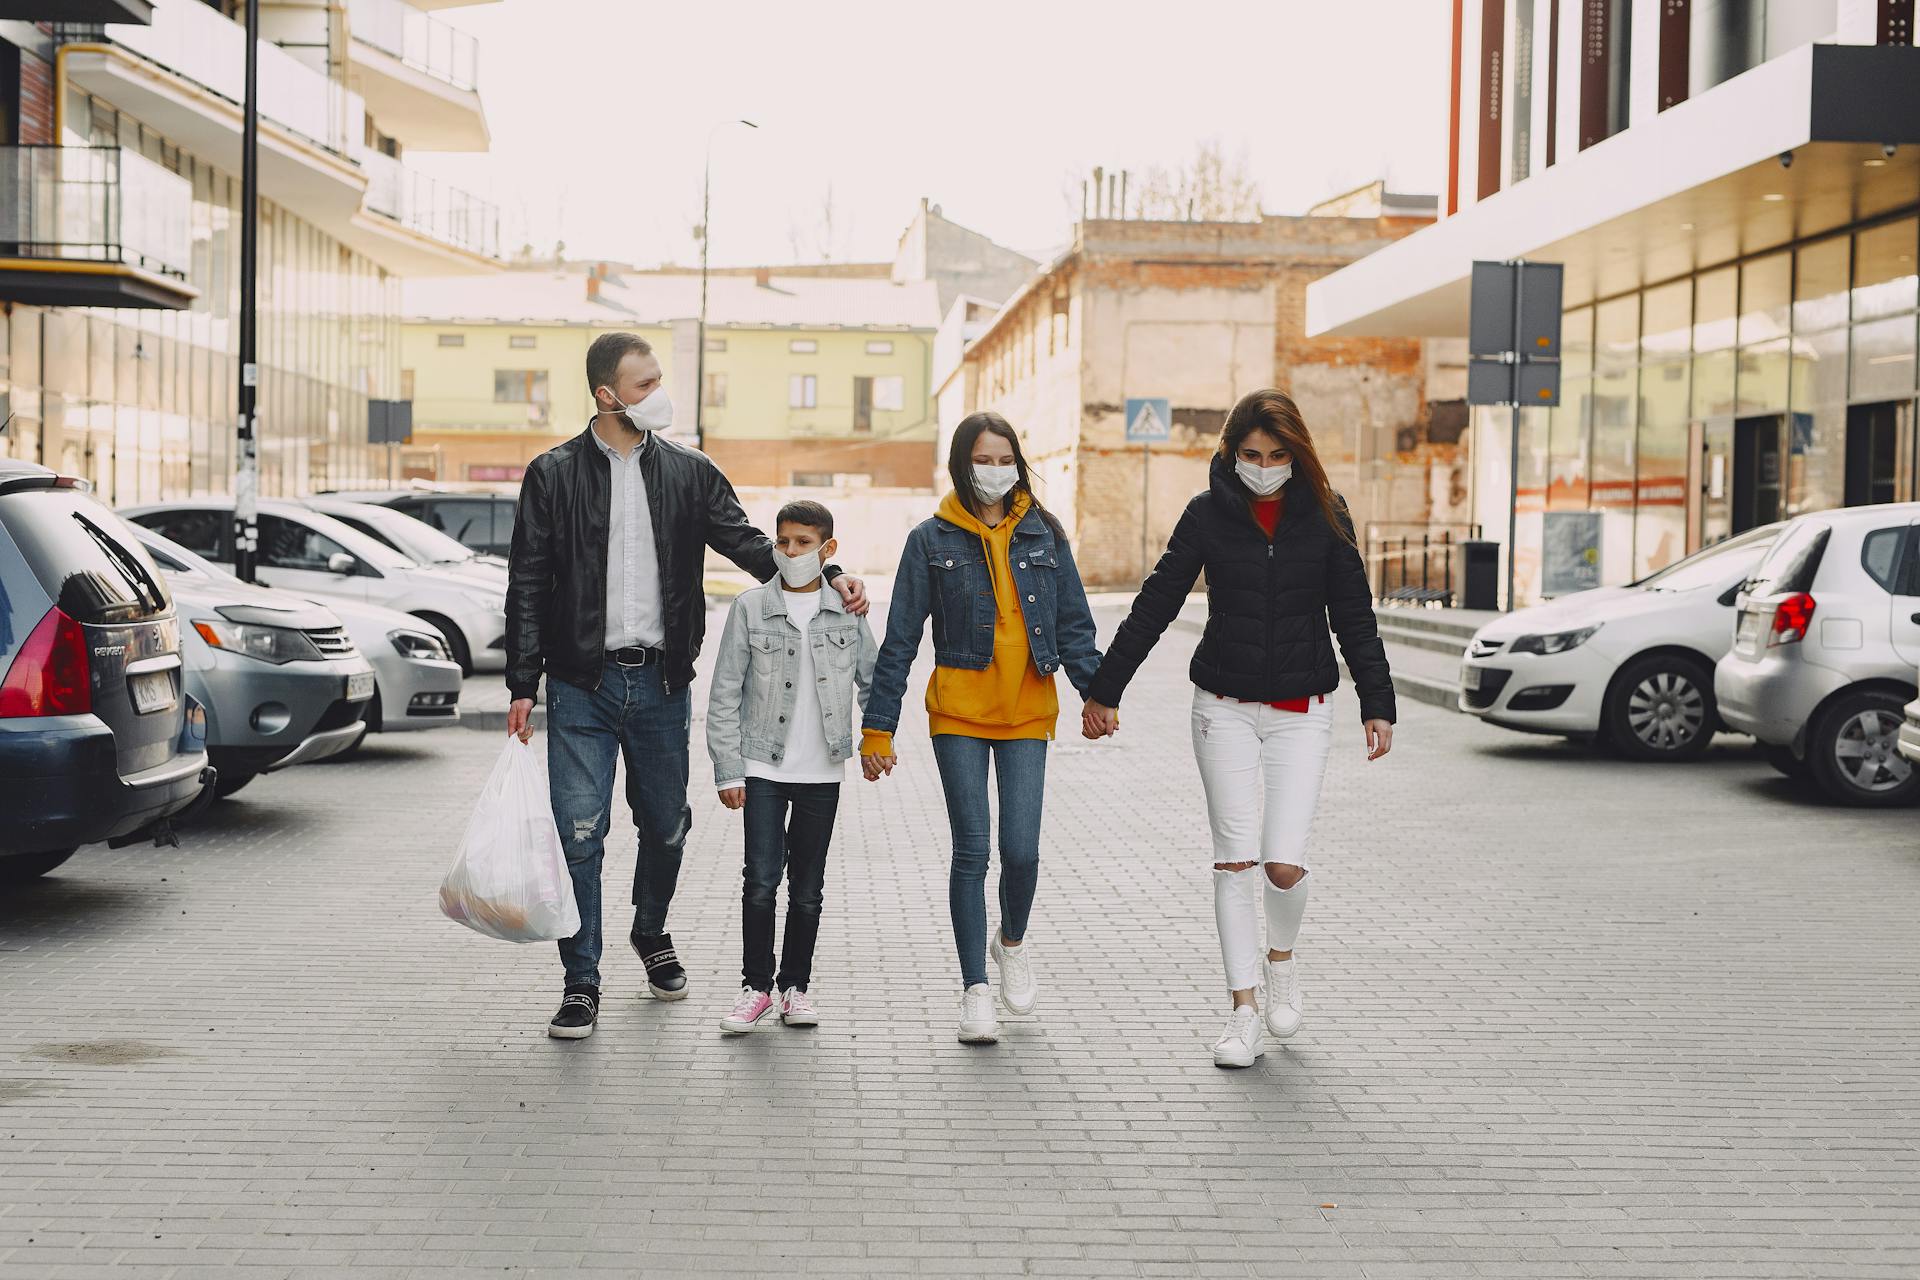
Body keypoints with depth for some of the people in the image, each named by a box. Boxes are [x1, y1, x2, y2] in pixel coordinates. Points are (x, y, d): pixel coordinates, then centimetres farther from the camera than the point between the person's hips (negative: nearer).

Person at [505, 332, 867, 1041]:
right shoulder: (554, 474, 0)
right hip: (582, 686, -2)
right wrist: (523, 685, -4)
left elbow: (746, 544, 5)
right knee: (580, 834, -4)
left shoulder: (689, 472, 7)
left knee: (666, 825, 12)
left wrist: (828, 577, -10)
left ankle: (651, 933, 39)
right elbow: (527, 586, 0)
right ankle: (582, 982, 7)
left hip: (661, 683, 3)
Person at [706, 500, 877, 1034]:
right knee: (761, 879, -9)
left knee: (808, 887, 7)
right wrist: (727, 770, -3)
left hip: (822, 772, 2)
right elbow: (725, 694, 0)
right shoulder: (751, 608, -2)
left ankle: (795, 985, 21)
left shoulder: (848, 609, 2)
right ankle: (756, 986, 5)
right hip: (762, 768, -1)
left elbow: (873, 679, 14)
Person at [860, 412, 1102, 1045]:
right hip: (959, 709, -1)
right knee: (972, 848, -4)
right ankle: (975, 991, 7)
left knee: (1021, 850, -6)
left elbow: (1074, 625, 9)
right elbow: (900, 640, 2)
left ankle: (1012, 941, 26)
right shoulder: (932, 540, 2)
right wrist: (877, 727, -1)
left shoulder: (1043, 534, 7)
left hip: (1028, 709, 1)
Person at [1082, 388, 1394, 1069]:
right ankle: (1243, 1013, 6)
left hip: (1300, 712, 0)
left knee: (1285, 864, -8)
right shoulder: (1210, 513, -2)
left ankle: (1280, 961, 24)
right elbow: (1155, 605, 3)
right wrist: (1104, 689, 4)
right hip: (1224, 707, 0)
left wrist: (1377, 705, -2)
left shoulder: (1323, 513, -1)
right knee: (1234, 861, -2)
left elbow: (1354, 616, 4)